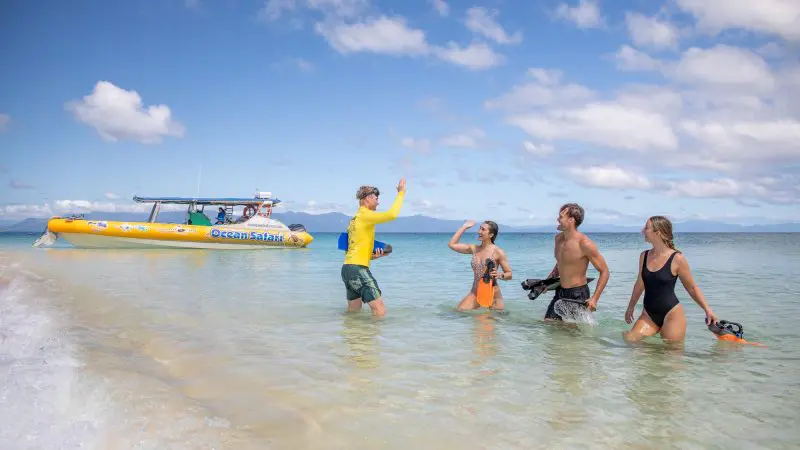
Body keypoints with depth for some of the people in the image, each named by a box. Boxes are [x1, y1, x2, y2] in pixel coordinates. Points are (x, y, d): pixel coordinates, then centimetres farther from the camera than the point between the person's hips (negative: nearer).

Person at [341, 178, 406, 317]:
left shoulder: (355, 218, 20)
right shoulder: (365, 215, -8)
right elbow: (392, 214, -23)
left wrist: (373, 255, 10)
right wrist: (401, 192, -12)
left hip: (348, 268, 10)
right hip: (358, 269, -10)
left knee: (353, 311, 18)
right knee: (380, 309, -12)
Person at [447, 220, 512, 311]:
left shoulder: (497, 252, -7)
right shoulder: (474, 249, 6)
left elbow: (509, 274, -3)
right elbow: (451, 244, 6)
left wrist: (500, 275, -25)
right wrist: (464, 227, 9)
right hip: (475, 293, 3)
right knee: (460, 311, -16)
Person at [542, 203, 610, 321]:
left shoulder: (584, 244, -19)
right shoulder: (558, 238, 4)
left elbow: (604, 272, -15)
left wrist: (594, 298, -22)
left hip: (578, 294, -7)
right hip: (560, 293, 7)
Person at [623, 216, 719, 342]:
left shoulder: (677, 258, -11)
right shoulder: (644, 256, 4)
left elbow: (692, 287, -1)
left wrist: (707, 309, -8)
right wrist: (630, 307, 24)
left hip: (671, 314, -5)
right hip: (649, 314, 5)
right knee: (630, 340, -9)